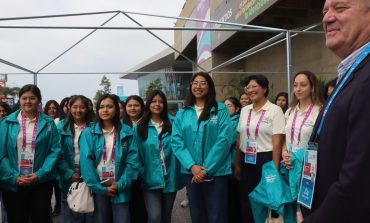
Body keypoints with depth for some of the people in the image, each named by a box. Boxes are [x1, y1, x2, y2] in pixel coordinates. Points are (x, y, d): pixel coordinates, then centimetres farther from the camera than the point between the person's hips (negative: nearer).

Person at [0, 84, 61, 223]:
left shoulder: (48, 123, 0)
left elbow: (55, 150, -5)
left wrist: (40, 175, -14)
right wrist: (14, 177, -12)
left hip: (41, 182, 0)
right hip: (13, 183, 1)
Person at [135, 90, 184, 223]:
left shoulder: (172, 124, 2)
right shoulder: (140, 127, -1)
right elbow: (137, 153, 1)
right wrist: (141, 174, -5)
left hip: (170, 179, 2)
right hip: (151, 180, -2)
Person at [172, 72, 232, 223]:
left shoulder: (221, 110, -2)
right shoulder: (182, 113, 6)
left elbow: (223, 140, -10)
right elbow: (177, 142, -1)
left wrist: (207, 169, -14)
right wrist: (192, 166, -14)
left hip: (216, 172, -3)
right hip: (191, 172, 3)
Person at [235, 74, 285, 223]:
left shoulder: (275, 110, -6)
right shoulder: (244, 110, 9)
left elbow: (277, 143, -10)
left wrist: (275, 169, -13)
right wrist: (237, 164, 13)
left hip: (265, 160, -5)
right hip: (247, 161, 5)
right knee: (246, 201, 12)